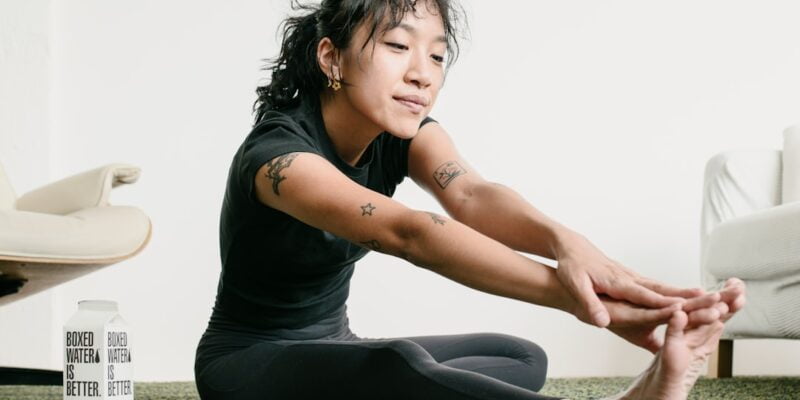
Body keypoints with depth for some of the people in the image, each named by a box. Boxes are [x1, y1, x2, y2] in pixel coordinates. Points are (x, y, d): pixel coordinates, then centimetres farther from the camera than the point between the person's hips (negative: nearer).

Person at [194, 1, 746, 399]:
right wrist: (572, 295, -58)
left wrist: (567, 243, -53)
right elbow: (405, 232, -45)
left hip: (332, 350, 8)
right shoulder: (277, 151, -28)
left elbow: (471, 195, -29)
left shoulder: (402, 135, -6)